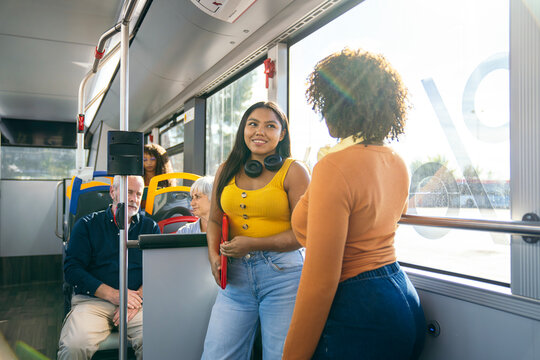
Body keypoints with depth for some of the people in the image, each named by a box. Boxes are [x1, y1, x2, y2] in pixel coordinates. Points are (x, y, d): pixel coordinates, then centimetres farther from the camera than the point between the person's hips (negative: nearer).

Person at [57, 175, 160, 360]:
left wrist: (137, 297, -12)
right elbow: (72, 270, 0)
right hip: (92, 300, 0)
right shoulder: (87, 225, 10)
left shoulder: (150, 227, 14)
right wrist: (115, 295, -11)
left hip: (138, 301, 1)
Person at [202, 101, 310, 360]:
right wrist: (214, 254, 1)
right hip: (236, 275, 4)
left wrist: (253, 244, -14)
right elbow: (215, 219, 19)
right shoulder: (226, 171, 10)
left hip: (283, 273, -3)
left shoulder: (293, 171, -4)